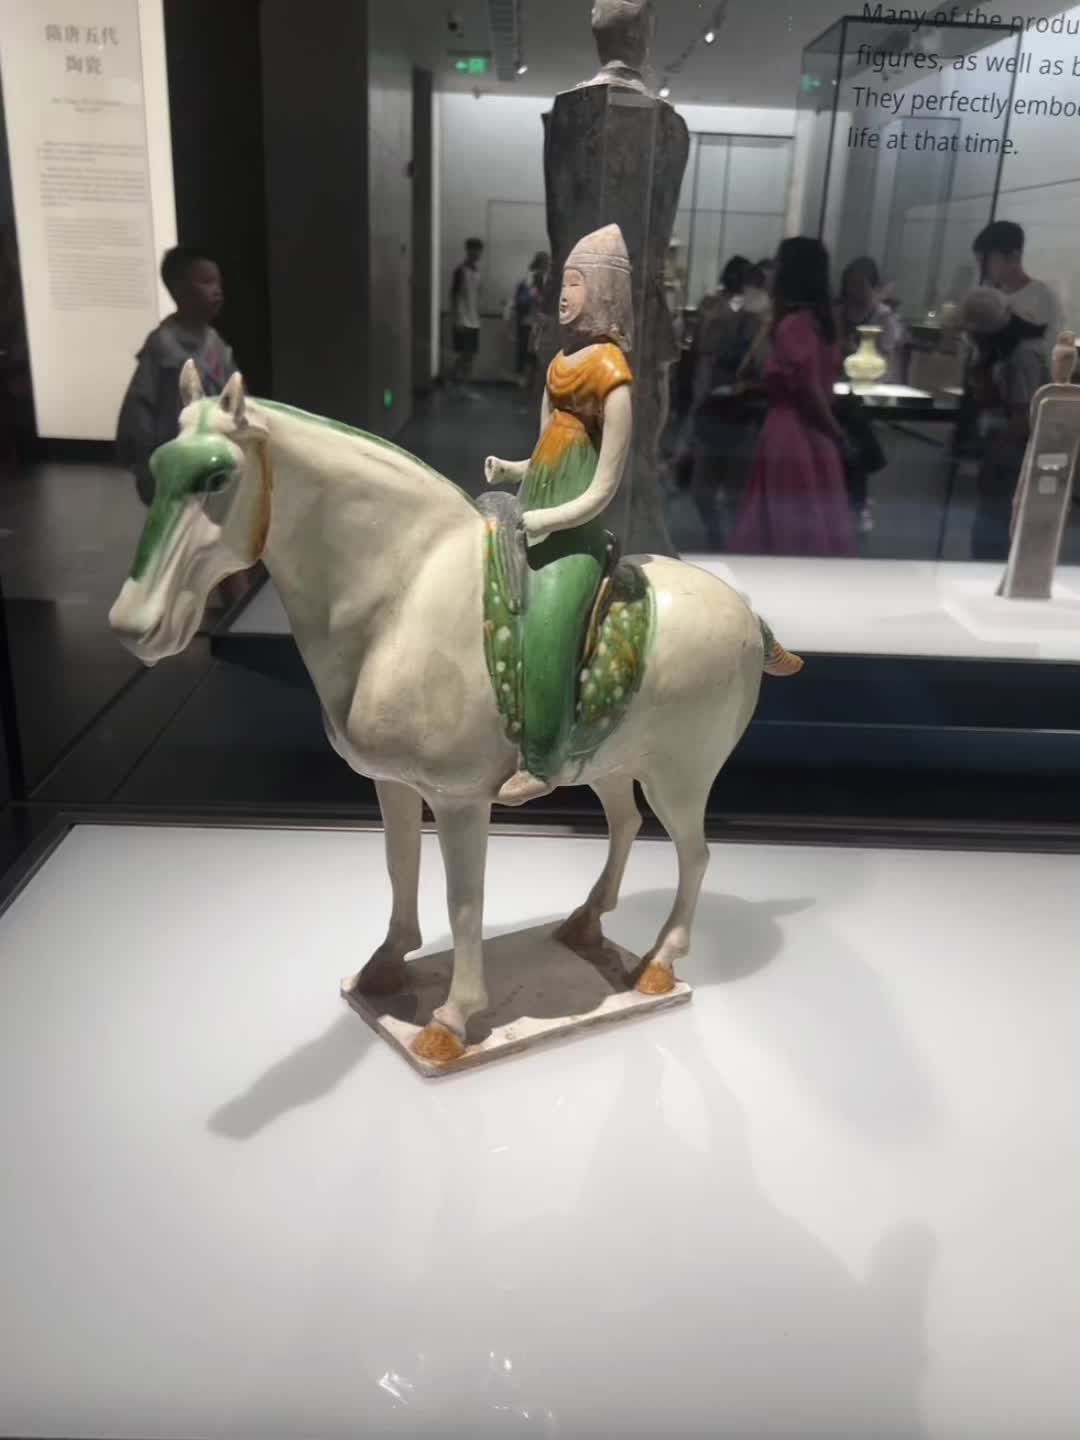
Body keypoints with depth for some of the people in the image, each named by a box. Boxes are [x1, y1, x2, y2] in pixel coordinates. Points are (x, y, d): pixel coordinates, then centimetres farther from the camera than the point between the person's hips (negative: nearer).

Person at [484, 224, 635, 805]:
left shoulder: (613, 378, -14)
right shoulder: (560, 364, 12)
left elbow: (601, 492, -15)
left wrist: (533, 521, -19)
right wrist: (509, 469, 3)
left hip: (572, 536, -9)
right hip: (530, 521, 9)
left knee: (546, 625, -27)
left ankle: (542, 761, -12)